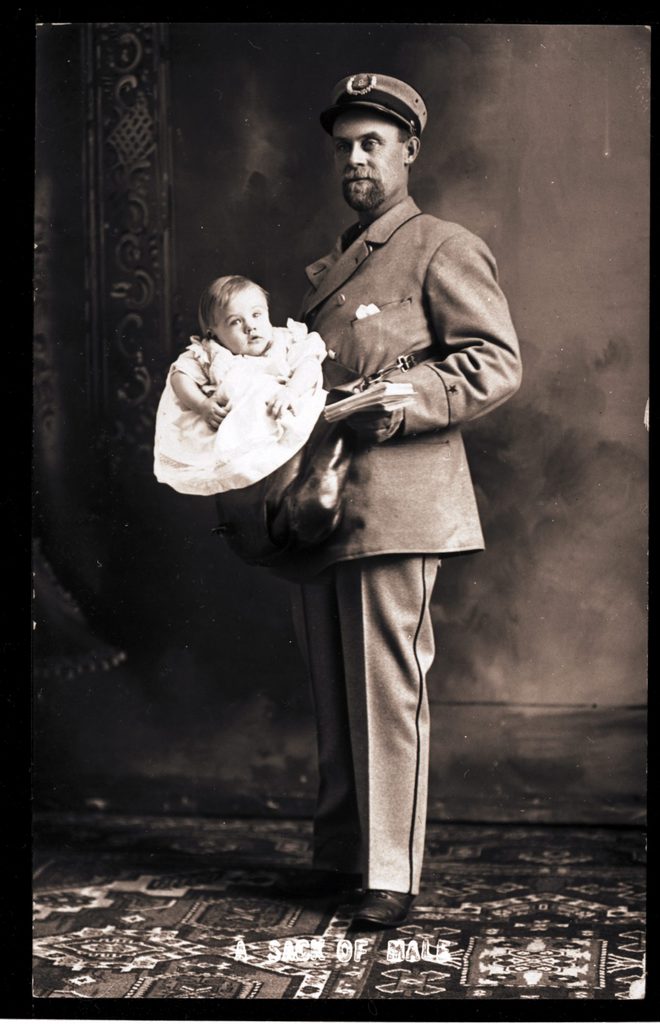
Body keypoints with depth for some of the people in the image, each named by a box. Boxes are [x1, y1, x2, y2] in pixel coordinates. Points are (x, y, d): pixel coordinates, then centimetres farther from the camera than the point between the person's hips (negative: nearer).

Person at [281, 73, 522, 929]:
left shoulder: (444, 250, 0)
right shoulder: (330, 267, 23)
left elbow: (498, 363, -9)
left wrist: (404, 402, -20)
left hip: (393, 503, -8)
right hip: (321, 504, 8)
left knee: (388, 690, -7)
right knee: (334, 691, 12)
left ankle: (391, 878, -1)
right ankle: (339, 856, 22)